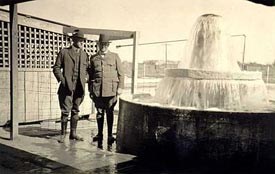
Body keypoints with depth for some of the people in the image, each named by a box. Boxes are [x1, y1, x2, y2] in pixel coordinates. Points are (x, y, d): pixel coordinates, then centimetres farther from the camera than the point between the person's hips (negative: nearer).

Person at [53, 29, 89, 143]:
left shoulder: (84, 55, 13)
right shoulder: (64, 52, 3)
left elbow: (87, 69, 21)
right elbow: (56, 67, 3)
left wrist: (86, 77, 3)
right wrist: (61, 79, -8)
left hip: (79, 87, 4)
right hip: (67, 86, -4)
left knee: (75, 110, 10)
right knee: (65, 111, -3)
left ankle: (73, 133, 19)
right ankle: (63, 134, 10)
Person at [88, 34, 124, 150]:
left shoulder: (115, 57, 8)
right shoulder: (93, 58, 12)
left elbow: (120, 73, 7)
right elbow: (90, 75, 16)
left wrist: (120, 87, -1)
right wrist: (90, 90, 12)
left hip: (111, 90, -1)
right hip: (97, 91, 1)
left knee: (109, 113, 2)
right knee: (99, 113, 6)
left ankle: (110, 137, 10)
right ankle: (100, 136, 17)